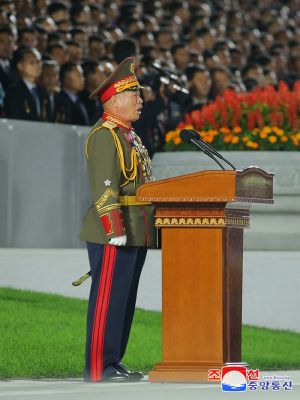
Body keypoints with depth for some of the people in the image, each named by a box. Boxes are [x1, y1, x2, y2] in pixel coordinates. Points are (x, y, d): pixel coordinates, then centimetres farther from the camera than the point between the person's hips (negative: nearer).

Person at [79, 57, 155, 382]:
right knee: (107, 298, -8)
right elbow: (104, 187, -19)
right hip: (114, 234, -10)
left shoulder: (128, 136, 21)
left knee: (125, 300, 11)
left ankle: (113, 363, 16)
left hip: (137, 233, 10)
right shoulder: (104, 136, -11)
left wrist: (149, 227, 23)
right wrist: (114, 228, -25)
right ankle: (98, 368, -7)